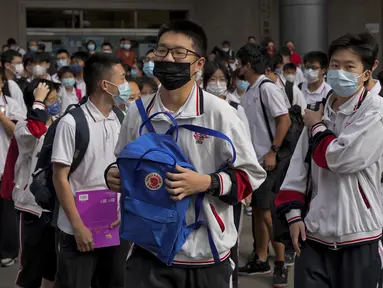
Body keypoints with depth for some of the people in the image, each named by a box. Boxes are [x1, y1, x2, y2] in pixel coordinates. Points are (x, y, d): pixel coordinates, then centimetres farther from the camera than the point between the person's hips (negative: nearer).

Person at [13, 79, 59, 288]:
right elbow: (36, 129, -39)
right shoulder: (24, 128, -13)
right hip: (36, 205, -6)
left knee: (55, 264, 17)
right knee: (32, 265, 1)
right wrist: (39, 100, -26)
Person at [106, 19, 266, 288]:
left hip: (206, 254, -2)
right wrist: (114, 176, -4)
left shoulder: (219, 112, -10)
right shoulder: (137, 112, 1)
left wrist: (204, 183, -19)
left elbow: (251, 175, -5)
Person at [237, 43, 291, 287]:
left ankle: (281, 265, 5)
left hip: (268, 160, -9)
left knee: (267, 212, -6)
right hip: (253, 159, 9)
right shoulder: (250, 91, 12)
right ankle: (260, 260, 23)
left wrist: (273, 151, -18)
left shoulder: (267, 88, -13)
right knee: (257, 210, 13)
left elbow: (285, 120, -16)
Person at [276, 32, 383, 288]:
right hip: (314, 232, 5)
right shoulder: (319, 111, 11)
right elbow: (299, 166, 12)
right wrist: (294, 212, 4)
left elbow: (340, 158, -19)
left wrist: (317, 127, -2)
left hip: (358, 235, -5)